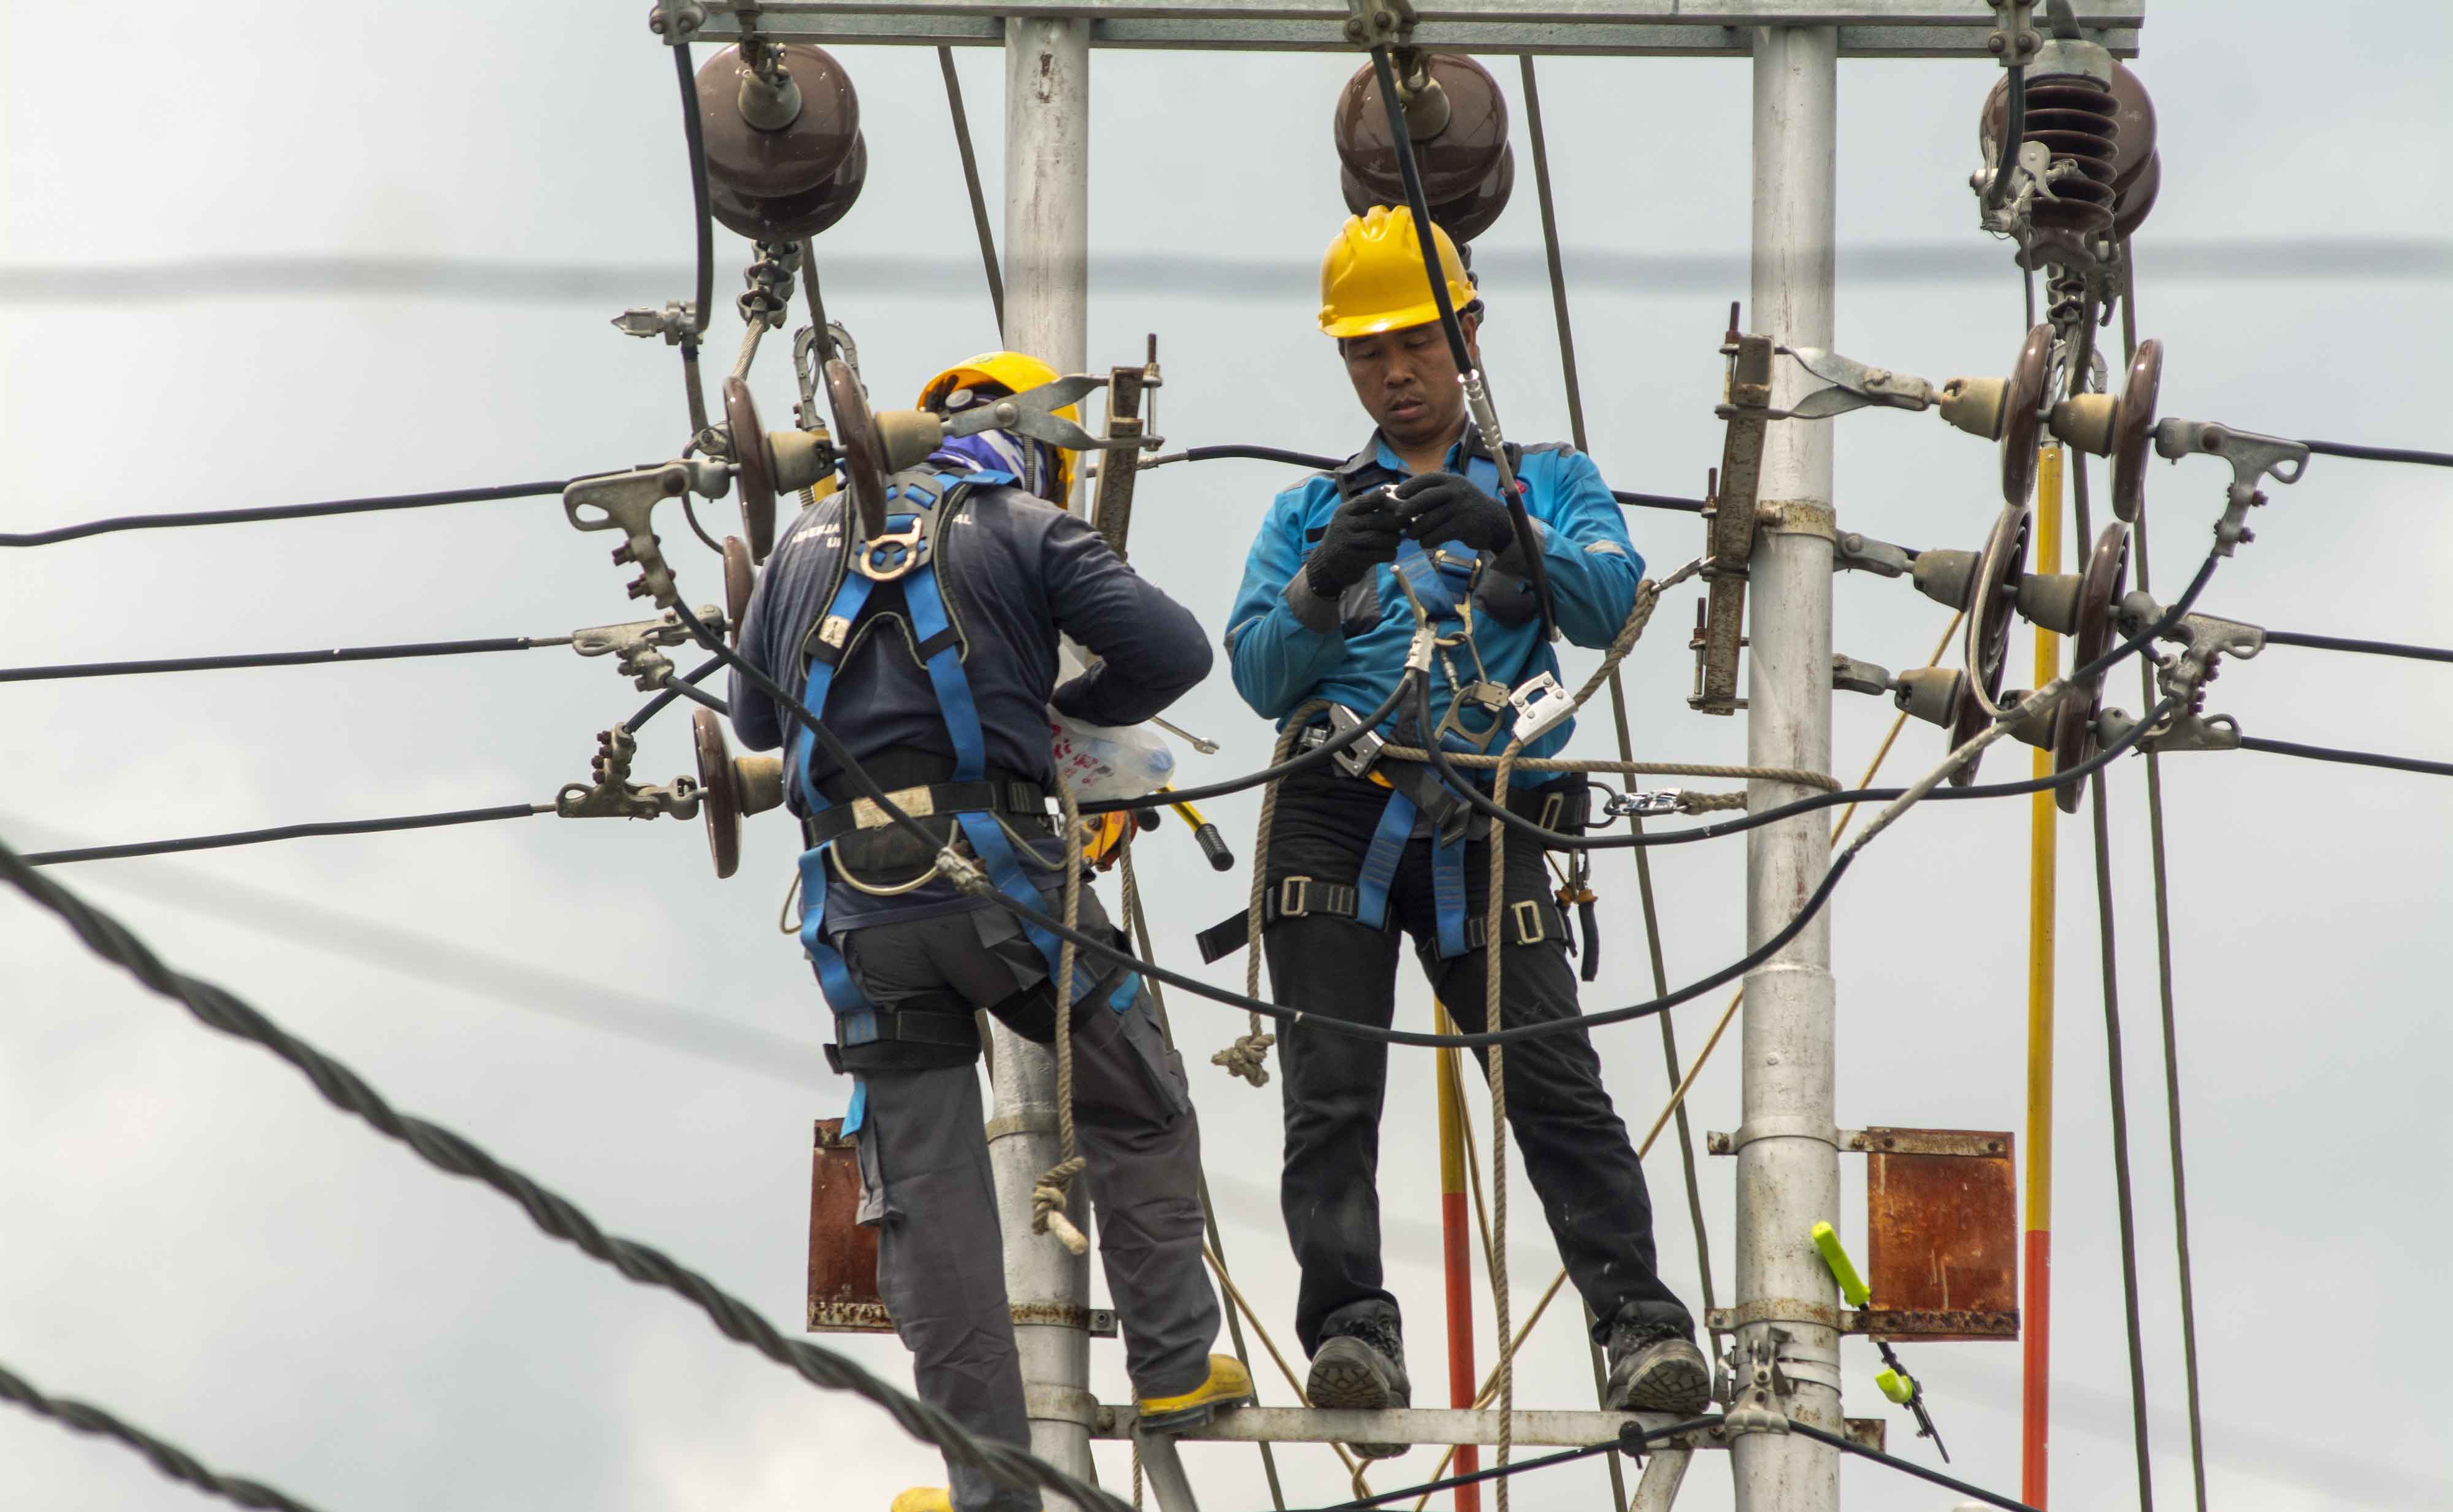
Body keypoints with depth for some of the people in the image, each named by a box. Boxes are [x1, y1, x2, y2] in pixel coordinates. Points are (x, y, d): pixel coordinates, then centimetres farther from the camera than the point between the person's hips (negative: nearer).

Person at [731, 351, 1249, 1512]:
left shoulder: (806, 539, 17)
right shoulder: (1023, 528, 4)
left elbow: (754, 719, 25)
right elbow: (1173, 650, -5)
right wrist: (1070, 706, 15)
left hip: (858, 908, 3)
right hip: (996, 871, -3)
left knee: (926, 1188, 6)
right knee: (1139, 1112, 18)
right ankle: (1173, 1366, 19)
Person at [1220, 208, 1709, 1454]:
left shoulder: (1551, 483, 17)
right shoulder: (1310, 511, 20)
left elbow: (1611, 602, -3)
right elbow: (1258, 675, 7)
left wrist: (1507, 535, -22)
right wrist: (1324, 583, -12)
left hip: (1482, 831, -2)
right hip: (1334, 818, 2)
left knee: (1557, 1084, -12)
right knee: (1333, 1094, -8)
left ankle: (1641, 1327, -15)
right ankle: (1350, 1333, -8)